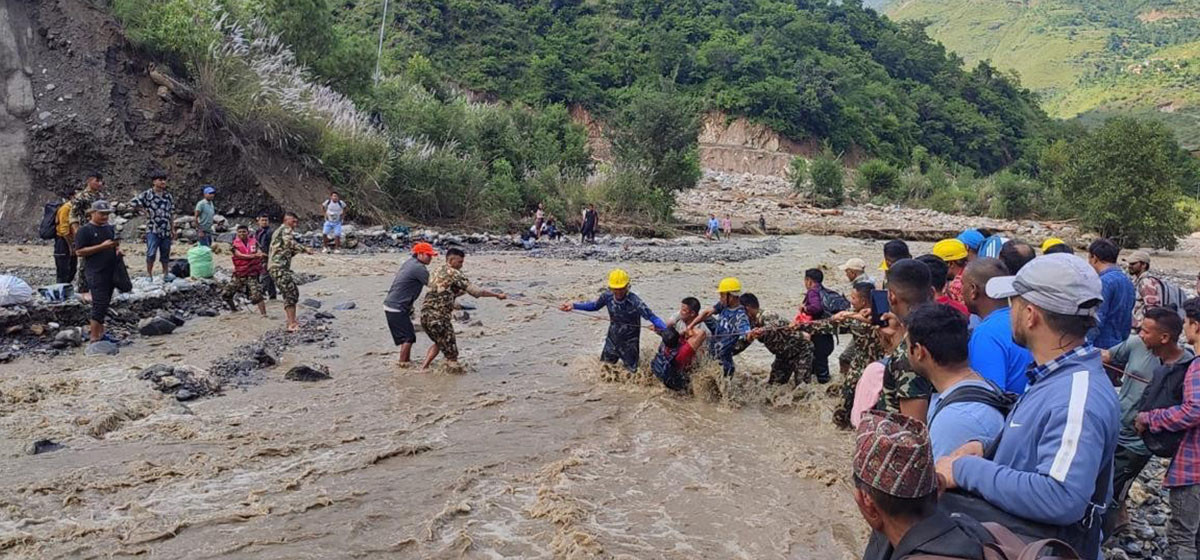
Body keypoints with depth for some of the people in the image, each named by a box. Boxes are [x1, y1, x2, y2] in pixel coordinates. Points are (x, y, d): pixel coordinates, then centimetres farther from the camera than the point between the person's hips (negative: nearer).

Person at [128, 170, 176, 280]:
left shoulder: (169, 196, 11)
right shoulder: (147, 194, -3)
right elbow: (132, 203, -6)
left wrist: (173, 230, 12)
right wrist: (145, 209, -3)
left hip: (166, 231, 4)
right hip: (153, 230, -4)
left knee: (165, 255, 10)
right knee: (151, 253, -13)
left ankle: (165, 274, 20)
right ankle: (149, 274, -2)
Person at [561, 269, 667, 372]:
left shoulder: (635, 302, -31)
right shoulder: (608, 296, -17)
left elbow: (651, 316, -31)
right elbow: (594, 305, 2)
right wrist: (574, 305, -3)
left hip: (629, 343, -4)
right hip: (612, 340, 4)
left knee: (631, 371, 10)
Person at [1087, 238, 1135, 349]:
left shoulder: (1104, 282, -15)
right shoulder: (1127, 280, 13)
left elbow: (1097, 320, -20)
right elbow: (1128, 317, 18)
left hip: (1103, 345, -9)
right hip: (1120, 344, 9)